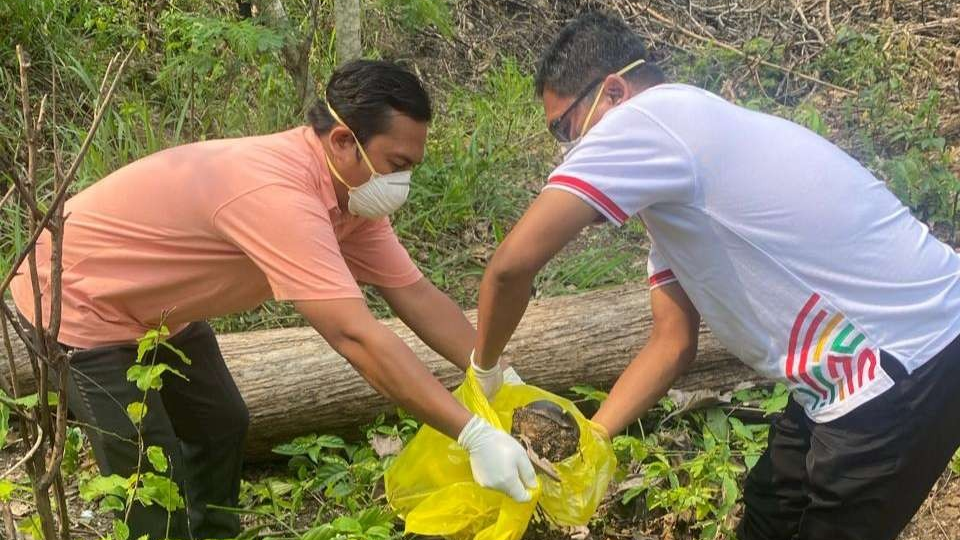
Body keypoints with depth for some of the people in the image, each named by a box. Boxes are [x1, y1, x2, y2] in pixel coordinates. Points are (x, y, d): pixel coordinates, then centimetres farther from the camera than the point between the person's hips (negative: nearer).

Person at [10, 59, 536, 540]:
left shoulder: (351, 187, -9)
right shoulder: (279, 195, -39)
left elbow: (416, 295, -6)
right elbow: (356, 337, -44)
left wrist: (505, 382, -14)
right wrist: (474, 434, -43)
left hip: (154, 305, 10)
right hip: (80, 303, -10)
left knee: (221, 426, 19)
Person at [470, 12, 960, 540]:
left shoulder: (646, 119, -17)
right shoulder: (672, 187, 12)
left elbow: (513, 263, -23)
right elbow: (673, 341, 13)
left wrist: (485, 368, -5)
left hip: (909, 364, -10)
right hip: (852, 364, 10)